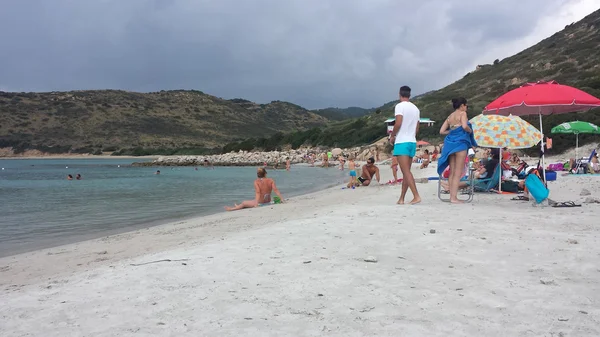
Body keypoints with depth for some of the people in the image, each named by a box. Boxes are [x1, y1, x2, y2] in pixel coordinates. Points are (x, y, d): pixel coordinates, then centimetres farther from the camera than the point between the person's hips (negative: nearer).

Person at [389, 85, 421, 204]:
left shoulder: (399, 106, -7)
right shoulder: (416, 108, 15)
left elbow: (398, 123, -17)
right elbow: (417, 129, 16)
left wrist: (392, 136, -3)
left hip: (402, 142, -7)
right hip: (412, 142, 7)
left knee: (406, 172, -10)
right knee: (406, 172, 8)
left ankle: (416, 196, -17)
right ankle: (401, 198, 11)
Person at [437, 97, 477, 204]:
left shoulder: (450, 116, 18)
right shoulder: (462, 113, -1)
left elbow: (442, 131, 14)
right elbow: (465, 126, -18)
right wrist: (470, 131, 1)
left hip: (450, 143, 7)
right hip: (460, 143, -7)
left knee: (452, 172, 8)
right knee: (458, 173, -6)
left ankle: (451, 196, 8)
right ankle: (454, 197, -9)